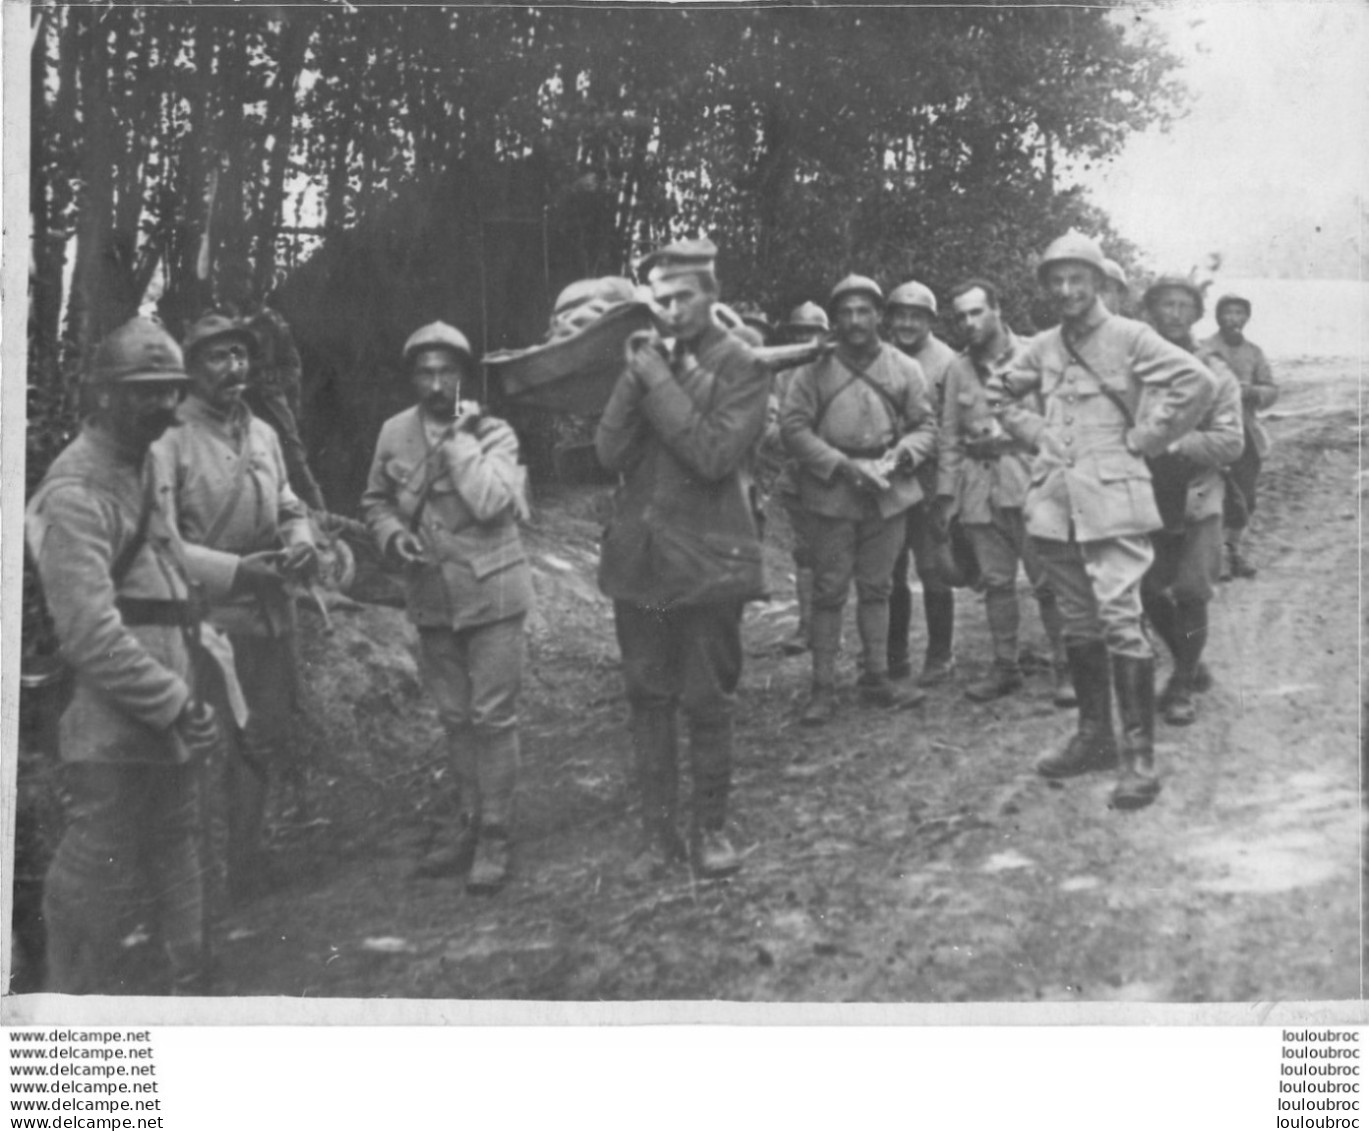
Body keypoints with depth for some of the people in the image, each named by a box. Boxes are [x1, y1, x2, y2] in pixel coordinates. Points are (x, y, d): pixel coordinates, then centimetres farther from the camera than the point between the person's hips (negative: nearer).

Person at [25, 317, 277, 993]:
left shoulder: (149, 465, 8)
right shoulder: (77, 493, -21)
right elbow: (91, 633, -26)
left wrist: (237, 570, 18)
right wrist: (173, 702, -24)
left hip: (171, 710, 10)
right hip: (117, 723, -10)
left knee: (175, 855, 22)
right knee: (99, 886, 2)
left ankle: (187, 985, 38)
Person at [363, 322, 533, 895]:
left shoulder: (492, 433, -8)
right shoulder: (394, 433, 3)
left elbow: (491, 503, -24)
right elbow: (375, 500, 16)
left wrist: (457, 435, -19)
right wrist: (392, 535, -5)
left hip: (490, 592, -4)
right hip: (431, 597, 4)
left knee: (493, 717, -1)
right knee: (455, 718, 14)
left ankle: (495, 834, 9)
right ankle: (468, 823, 27)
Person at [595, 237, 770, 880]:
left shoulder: (742, 367, -5)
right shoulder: (649, 358, 9)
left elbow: (714, 455, -19)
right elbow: (609, 452, 0)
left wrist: (657, 380, -16)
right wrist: (637, 377, -11)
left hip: (707, 561, -4)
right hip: (638, 558, 5)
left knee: (708, 702, 5)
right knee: (648, 699, 9)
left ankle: (710, 829, 20)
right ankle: (658, 832, 20)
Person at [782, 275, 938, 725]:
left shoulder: (905, 369, 6)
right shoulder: (815, 370, -2)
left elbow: (925, 426, 8)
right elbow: (793, 426, -7)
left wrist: (900, 454, -13)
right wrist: (843, 465, -16)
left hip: (889, 492, 3)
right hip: (831, 494, -2)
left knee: (876, 587, 12)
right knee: (828, 590, 0)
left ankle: (877, 678, 21)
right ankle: (823, 688, 6)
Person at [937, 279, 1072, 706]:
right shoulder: (959, 369, 10)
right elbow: (949, 435, 12)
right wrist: (946, 491, 7)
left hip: (1028, 479, -4)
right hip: (978, 486, 4)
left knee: (1048, 578, -4)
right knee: (995, 581, 9)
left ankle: (1066, 667, 5)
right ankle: (1005, 666, 20)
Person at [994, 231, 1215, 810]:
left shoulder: (1129, 337, -5)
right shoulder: (1042, 347, 11)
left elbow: (1196, 382, -14)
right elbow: (1003, 395, 27)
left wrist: (1143, 438, -10)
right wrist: (1035, 433, 11)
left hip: (1111, 499, -6)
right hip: (1055, 501, 6)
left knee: (1120, 621, -11)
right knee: (1078, 624, 13)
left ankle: (1139, 756, -7)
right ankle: (1094, 736, 25)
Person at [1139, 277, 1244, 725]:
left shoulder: (1215, 372, -4)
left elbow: (1231, 442, -11)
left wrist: (1175, 443, -22)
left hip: (1198, 498, -2)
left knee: (1191, 596, -3)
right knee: (1150, 593, 8)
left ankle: (1182, 686, 14)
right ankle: (1190, 664, 33)